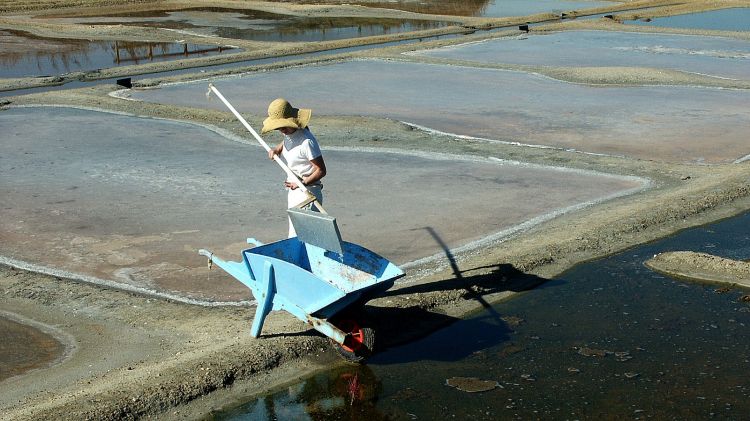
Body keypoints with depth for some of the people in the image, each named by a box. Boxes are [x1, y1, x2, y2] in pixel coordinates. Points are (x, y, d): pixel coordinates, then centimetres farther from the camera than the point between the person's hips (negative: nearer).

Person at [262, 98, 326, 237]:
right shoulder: (289, 134, 4)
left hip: (307, 193, -10)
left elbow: (321, 171, -21)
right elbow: (284, 144, 28)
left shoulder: (306, 141, -23)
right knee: (294, 231, 17)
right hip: (293, 190, 10)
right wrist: (276, 150, 5)